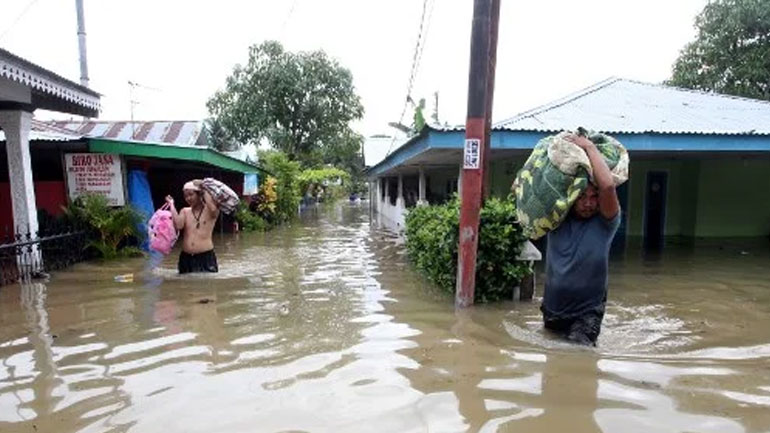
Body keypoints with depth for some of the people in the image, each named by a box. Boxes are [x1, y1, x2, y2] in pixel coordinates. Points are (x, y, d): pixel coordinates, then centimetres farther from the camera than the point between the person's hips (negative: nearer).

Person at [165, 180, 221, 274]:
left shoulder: (209, 210, -1)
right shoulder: (185, 211, 9)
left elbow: (213, 208, -26)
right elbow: (178, 225, -9)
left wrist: (205, 189, -13)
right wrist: (172, 205, -2)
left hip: (206, 257, -4)